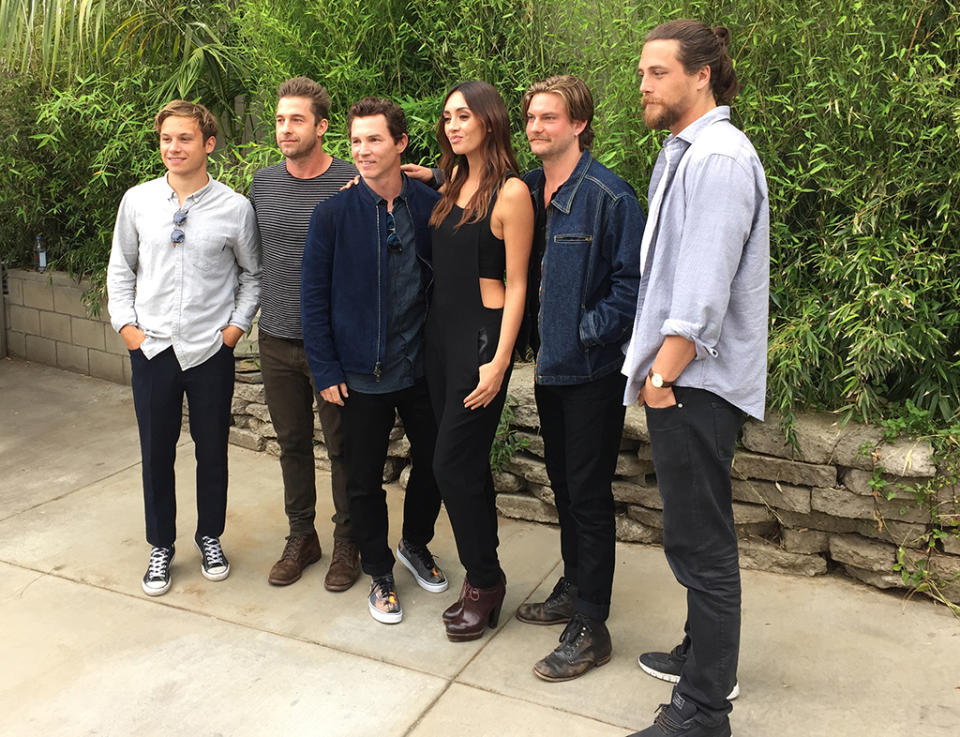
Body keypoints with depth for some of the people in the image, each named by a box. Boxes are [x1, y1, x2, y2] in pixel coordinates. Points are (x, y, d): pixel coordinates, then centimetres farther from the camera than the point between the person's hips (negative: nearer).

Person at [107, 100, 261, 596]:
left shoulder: (234, 208, -5)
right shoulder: (137, 201, 1)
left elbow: (253, 274, 6)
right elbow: (120, 268, 11)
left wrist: (236, 325, -2)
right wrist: (125, 324, 2)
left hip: (210, 350, -1)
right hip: (151, 349, 2)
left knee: (212, 451, 11)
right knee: (156, 453, 10)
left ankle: (210, 537, 32)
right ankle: (161, 546, 28)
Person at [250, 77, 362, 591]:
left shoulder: (352, 183, -9)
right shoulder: (262, 182, 6)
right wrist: (255, 308, 13)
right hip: (277, 340, 5)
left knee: (342, 447, 6)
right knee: (292, 443, 15)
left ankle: (347, 544, 22)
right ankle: (300, 538, 30)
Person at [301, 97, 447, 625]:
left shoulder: (432, 207, -3)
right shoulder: (333, 215, -7)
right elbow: (314, 298, -4)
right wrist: (325, 371, -6)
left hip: (423, 366, 2)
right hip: (361, 373, -2)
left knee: (434, 464, 14)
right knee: (364, 480, 9)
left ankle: (415, 545, 41)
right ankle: (379, 573, 30)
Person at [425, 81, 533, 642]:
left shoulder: (511, 191, -11)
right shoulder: (455, 181, 11)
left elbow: (515, 284, -12)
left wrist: (499, 361, -16)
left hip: (483, 333, -8)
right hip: (441, 328, 8)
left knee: (454, 463, -5)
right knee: (468, 463, 12)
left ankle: (485, 580, 14)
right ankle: (483, 580, 24)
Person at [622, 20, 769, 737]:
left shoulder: (718, 158, -16)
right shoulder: (680, 154, 16)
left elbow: (703, 291, -22)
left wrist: (664, 374, -15)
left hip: (695, 384, -10)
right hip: (680, 380, 10)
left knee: (700, 543, -2)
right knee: (699, 536, 21)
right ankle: (705, 655, 37)